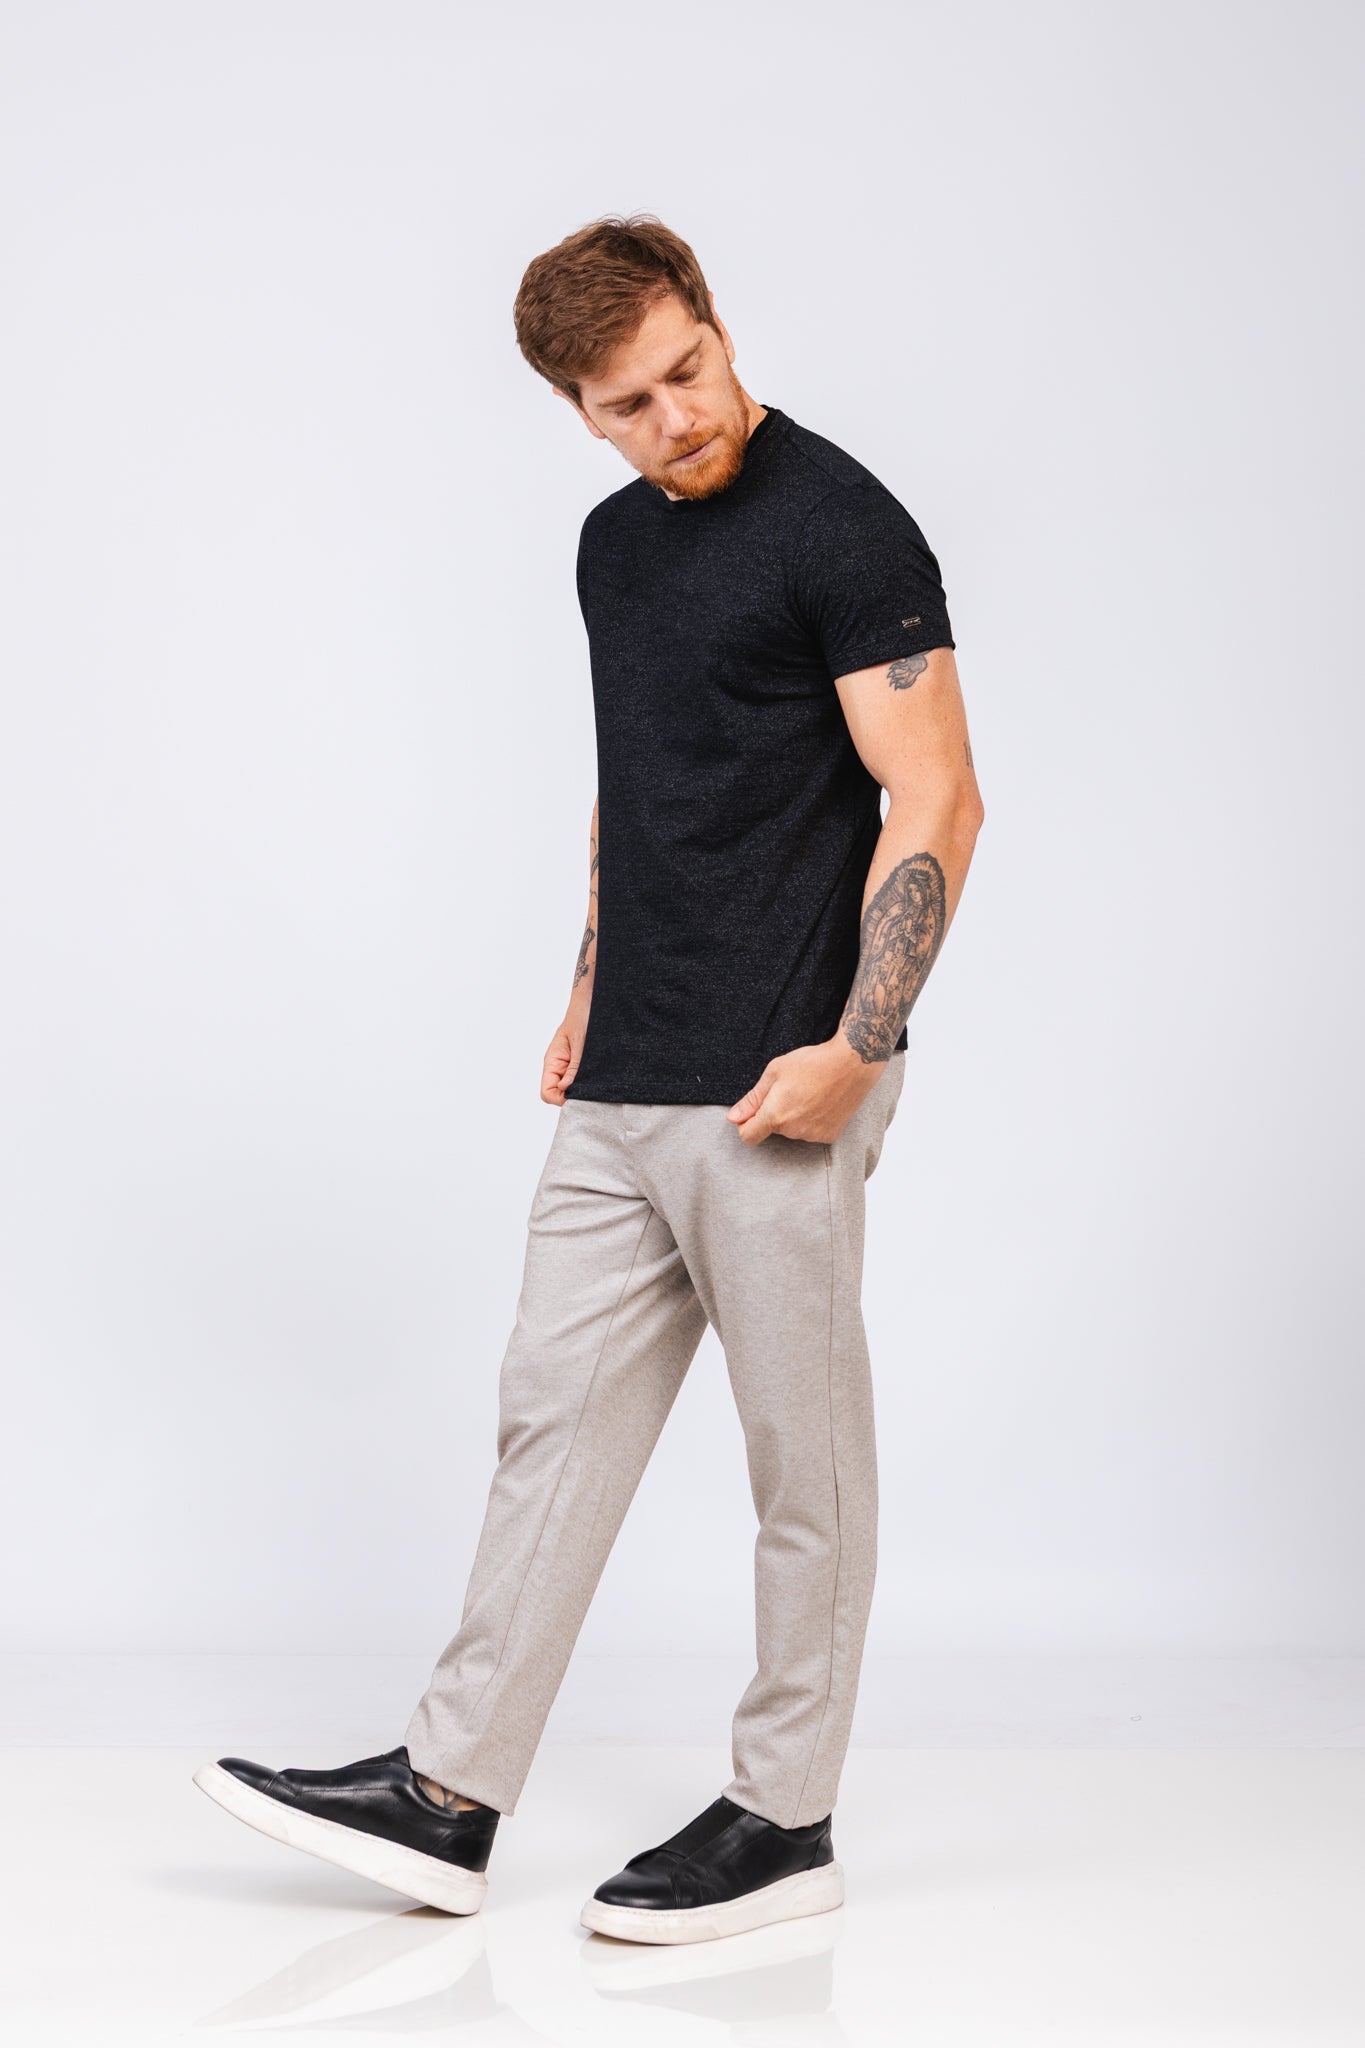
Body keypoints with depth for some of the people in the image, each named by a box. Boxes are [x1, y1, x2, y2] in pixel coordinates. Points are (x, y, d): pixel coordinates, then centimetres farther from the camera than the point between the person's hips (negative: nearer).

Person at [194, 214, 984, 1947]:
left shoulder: (840, 527, -11)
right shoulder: (613, 544, 14)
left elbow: (936, 800, -15)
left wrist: (856, 1046, -20)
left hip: (775, 1093, -8)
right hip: (621, 1092, 8)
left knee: (801, 1450, 4)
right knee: (557, 1417, 10)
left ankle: (786, 1817, 19)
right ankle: (446, 1798, 18)